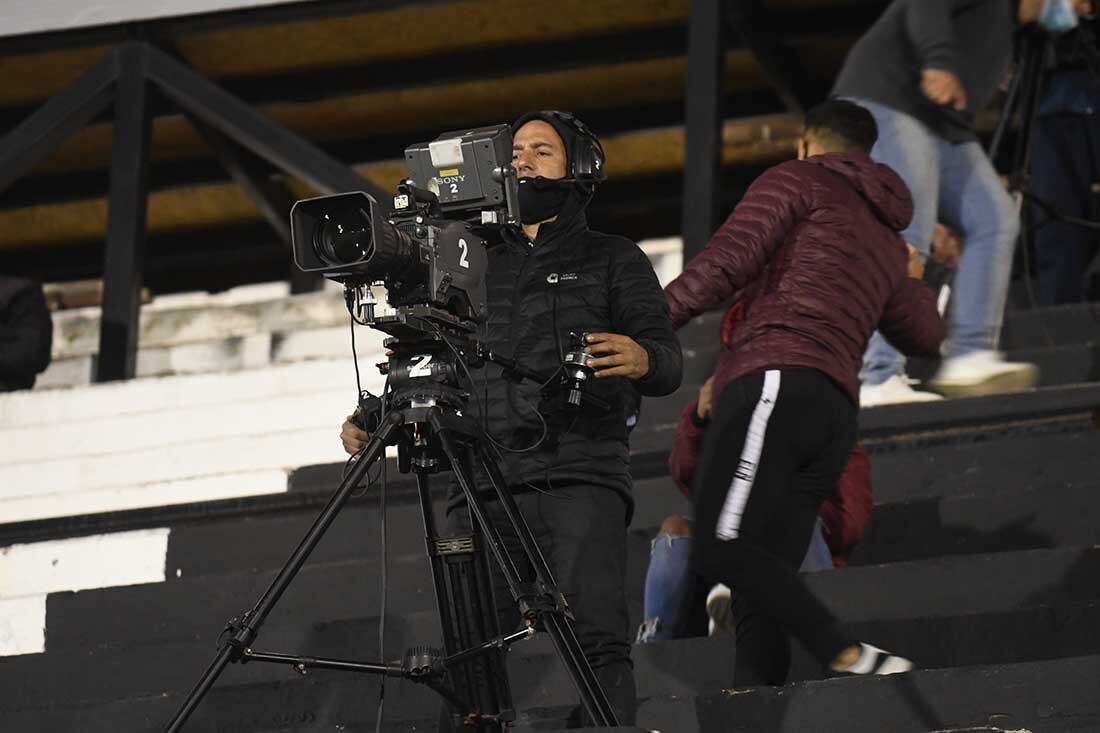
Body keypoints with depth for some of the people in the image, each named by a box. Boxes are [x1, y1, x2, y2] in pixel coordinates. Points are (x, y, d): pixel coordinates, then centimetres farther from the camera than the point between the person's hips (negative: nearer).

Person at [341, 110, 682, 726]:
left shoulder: (613, 259, 17)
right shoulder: (480, 270, 29)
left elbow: (669, 363, 5)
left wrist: (641, 359, -20)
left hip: (580, 474, -4)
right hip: (484, 483, 4)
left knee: (595, 635, -21)